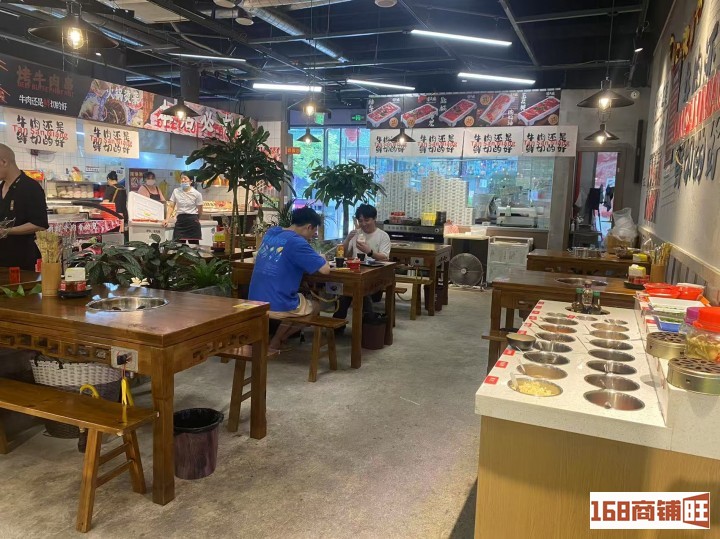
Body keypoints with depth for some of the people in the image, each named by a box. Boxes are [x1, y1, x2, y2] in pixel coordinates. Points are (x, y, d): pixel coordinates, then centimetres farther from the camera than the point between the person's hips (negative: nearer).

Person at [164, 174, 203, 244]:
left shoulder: (197, 194, -4)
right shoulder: (176, 191, 4)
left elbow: (200, 211, 4)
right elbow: (171, 206, 4)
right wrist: (167, 219, -7)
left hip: (193, 221, -2)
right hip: (180, 220, 2)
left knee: (194, 244, 2)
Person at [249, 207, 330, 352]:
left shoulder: (271, 232, 8)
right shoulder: (297, 243, -14)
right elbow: (325, 269, -16)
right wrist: (322, 260, 6)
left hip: (255, 302, 7)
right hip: (278, 306, -7)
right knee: (315, 306, 23)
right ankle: (274, 345, 21)